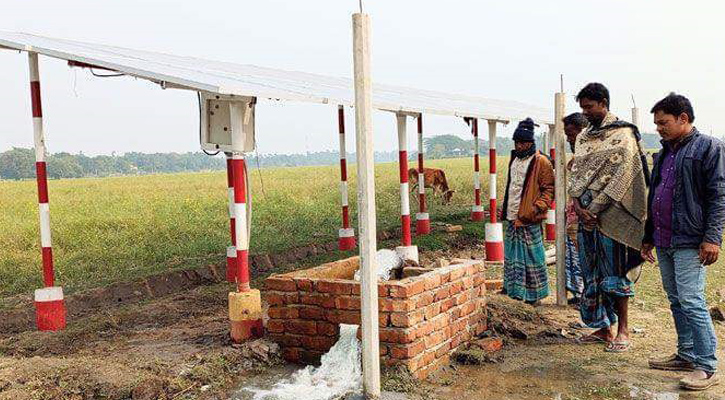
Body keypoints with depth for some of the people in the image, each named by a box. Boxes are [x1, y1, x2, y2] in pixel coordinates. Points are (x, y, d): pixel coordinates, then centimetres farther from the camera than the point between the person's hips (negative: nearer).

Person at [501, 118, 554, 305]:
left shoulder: (540, 161, -9)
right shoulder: (514, 159, 15)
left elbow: (549, 188, -10)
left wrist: (538, 207, -22)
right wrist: (505, 208, 21)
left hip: (529, 219, -8)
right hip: (512, 217, 8)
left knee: (532, 256, -1)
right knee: (512, 255, 15)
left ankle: (535, 294, 10)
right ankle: (514, 288, 29)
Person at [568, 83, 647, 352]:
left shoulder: (622, 134, -5)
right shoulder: (584, 137, 15)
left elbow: (619, 176, -13)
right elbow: (576, 173, 10)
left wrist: (594, 208, -16)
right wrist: (578, 205, -6)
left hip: (611, 215, -6)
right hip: (586, 214, 7)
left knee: (614, 272, -1)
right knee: (592, 272, 9)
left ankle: (622, 330, 10)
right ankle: (602, 327, 19)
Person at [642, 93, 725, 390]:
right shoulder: (664, 154, 18)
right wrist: (648, 237, 23)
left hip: (690, 243, -8)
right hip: (664, 242, 8)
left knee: (691, 302, -9)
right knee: (676, 301, 13)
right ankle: (686, 355, 24)